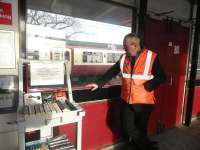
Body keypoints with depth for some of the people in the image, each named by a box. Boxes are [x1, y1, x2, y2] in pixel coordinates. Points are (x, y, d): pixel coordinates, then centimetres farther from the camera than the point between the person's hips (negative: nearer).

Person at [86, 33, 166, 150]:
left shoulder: (151, 57, -9)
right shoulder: (124, 58, 4)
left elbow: (161, 77, -8)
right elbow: (111, 72, 7)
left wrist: (146, 87, -20)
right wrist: (99, 83, 3)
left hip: (143, 101, -4)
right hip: (126, 100, 5)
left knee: (141, 128, 11)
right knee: (127, 128, 10)